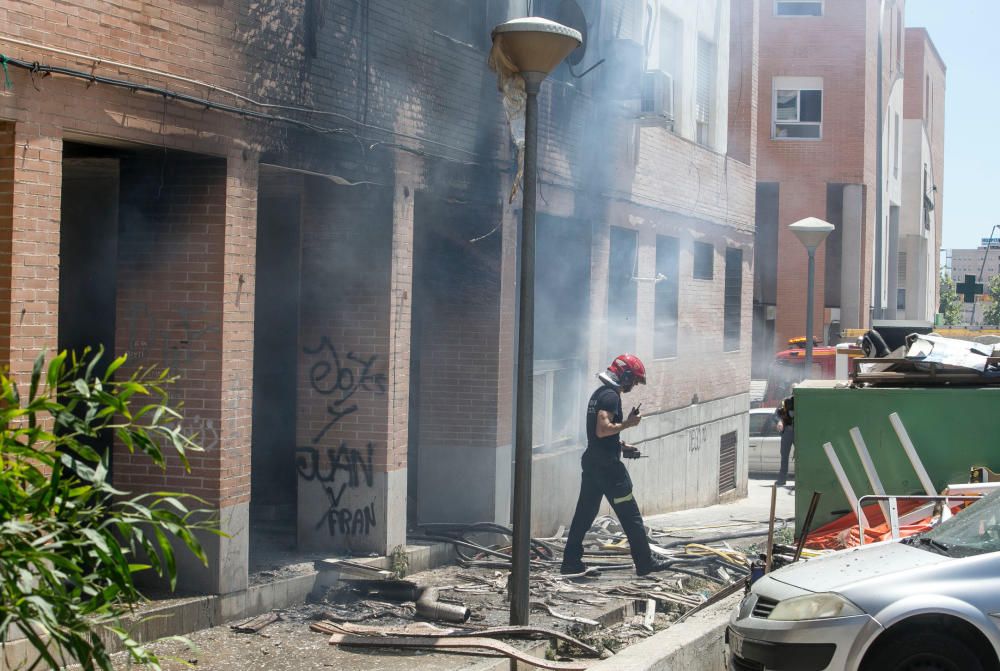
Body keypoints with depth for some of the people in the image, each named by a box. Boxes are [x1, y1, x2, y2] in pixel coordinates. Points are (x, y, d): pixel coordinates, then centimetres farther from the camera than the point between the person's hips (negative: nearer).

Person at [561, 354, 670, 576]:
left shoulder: (599, 393, 16)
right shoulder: (611, 396, -15)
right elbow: (603, 430, -26)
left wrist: (621, 445, 17)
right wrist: (628, 423, -16)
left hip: (592, 463, 10)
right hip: (608, 466, -10)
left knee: (585, 513, 11)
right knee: (630, 516, -1)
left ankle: (571, 562, 11)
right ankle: (645, 563, 5)